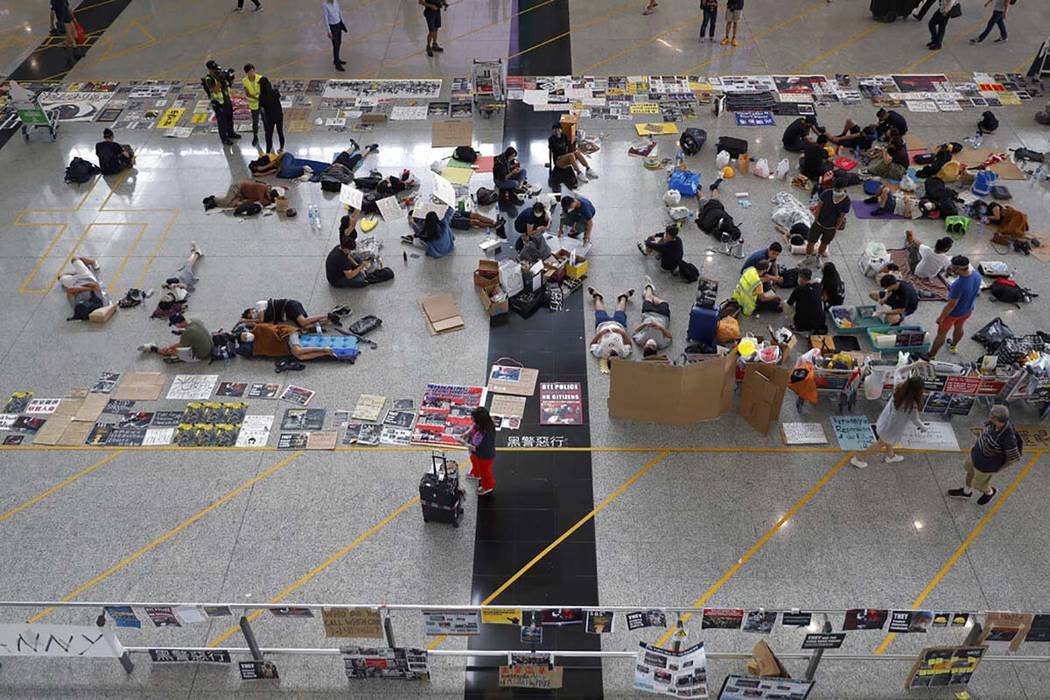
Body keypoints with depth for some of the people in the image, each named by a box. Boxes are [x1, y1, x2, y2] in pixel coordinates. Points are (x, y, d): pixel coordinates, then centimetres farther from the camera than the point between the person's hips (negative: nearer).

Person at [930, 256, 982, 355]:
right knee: (959, 327, 34)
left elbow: (951, 305, -30)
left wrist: (941, 317, -16)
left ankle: (931, 356, 34)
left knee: (941, 333, 16)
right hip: (968, 309, 7)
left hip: (954, 312, -7)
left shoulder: (959, 285, -43)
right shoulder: (976, 274, -20)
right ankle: (953, 346, 60)